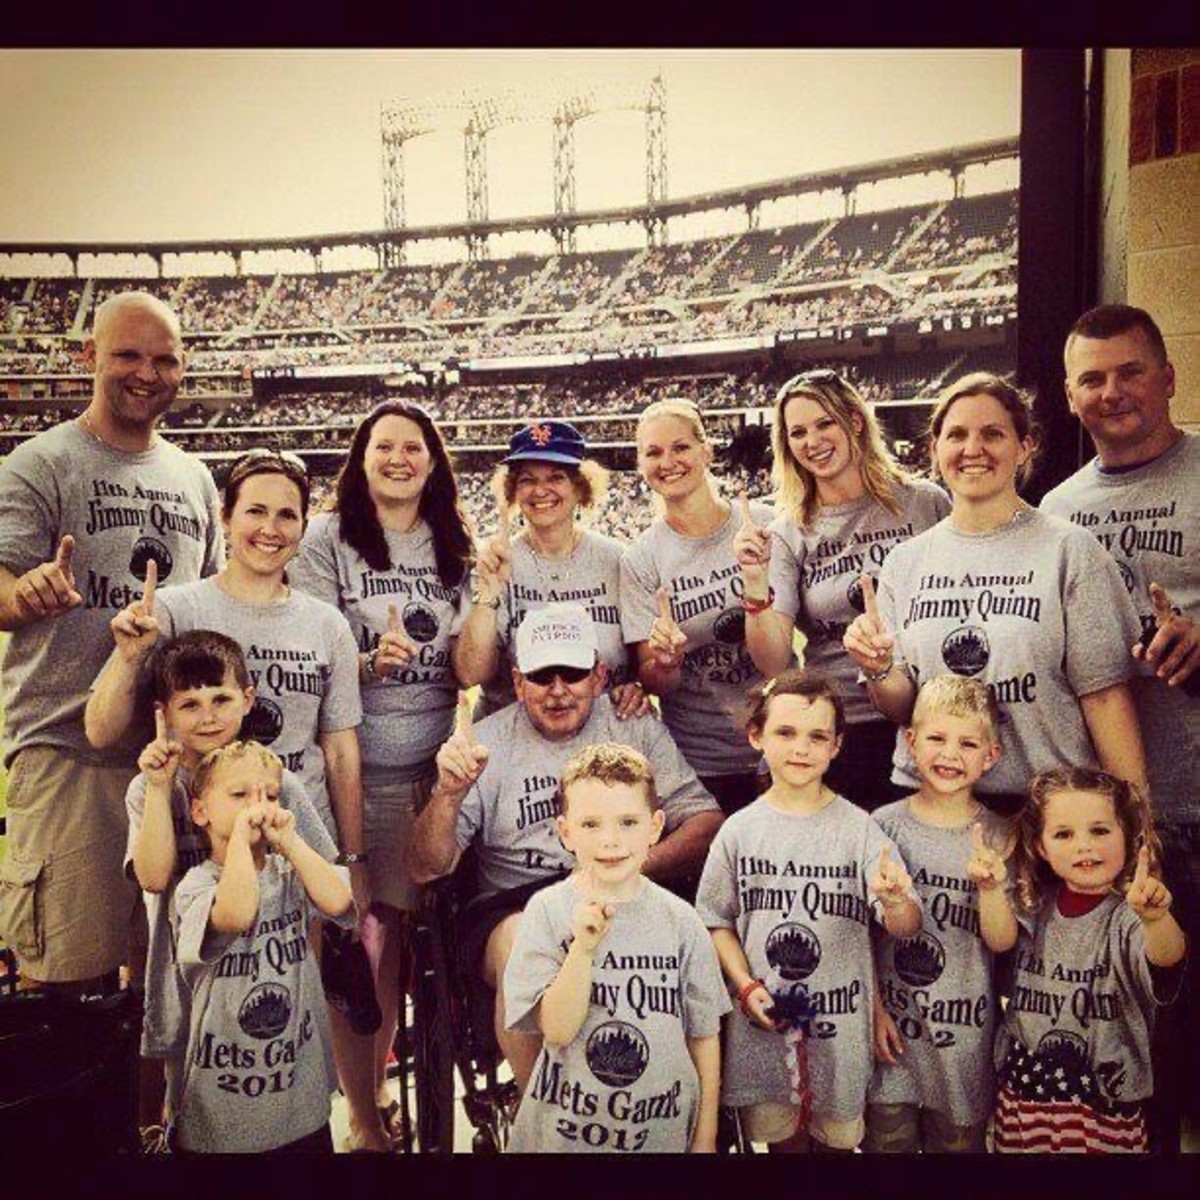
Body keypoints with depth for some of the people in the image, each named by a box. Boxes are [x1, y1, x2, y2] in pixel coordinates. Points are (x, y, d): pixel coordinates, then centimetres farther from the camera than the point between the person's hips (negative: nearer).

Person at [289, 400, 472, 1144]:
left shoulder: (455, 545, 12)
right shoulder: (329, 538, 1)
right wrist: (371, 660, -20)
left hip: (437, 756, 3)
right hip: (358, 759, -3)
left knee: (414, 917, 7)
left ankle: (380, 1077, 27)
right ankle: (366, 1093, 19)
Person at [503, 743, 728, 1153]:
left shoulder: (679, 920, -7)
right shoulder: (548, 911, -11)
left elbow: (704, 1035, 1)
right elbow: (557, 1029, -15)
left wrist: (705, 1138, 4)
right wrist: (584, 946, -27)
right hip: (564, 1130, -1)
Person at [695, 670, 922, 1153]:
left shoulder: (859, 828, -8)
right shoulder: (739, 831, -4)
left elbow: (905, 928, -11)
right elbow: (717, 920, 4)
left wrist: (895, 900, -33)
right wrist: (746, 986, -9)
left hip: (840, 1023, -1)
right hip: (764, 1021, 1)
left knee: (838, 1138, 16)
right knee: (780, 1137, 18)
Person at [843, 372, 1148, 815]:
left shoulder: (1069, 551, -4)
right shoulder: (905, 561, 5)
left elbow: (1104, 694, -4)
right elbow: (901, 708, 8)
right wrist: (879, 672, -13)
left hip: (1049, 802, -2)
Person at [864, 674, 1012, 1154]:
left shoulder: (998, 837, -3)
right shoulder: (884, 825, -5)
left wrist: (991, 887, -23)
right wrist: (873, 1007, -3)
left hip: (965, 1029, 1)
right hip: (891, 1023, 0)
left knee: (958, 1142, 14)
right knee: (886, 1141, 10)